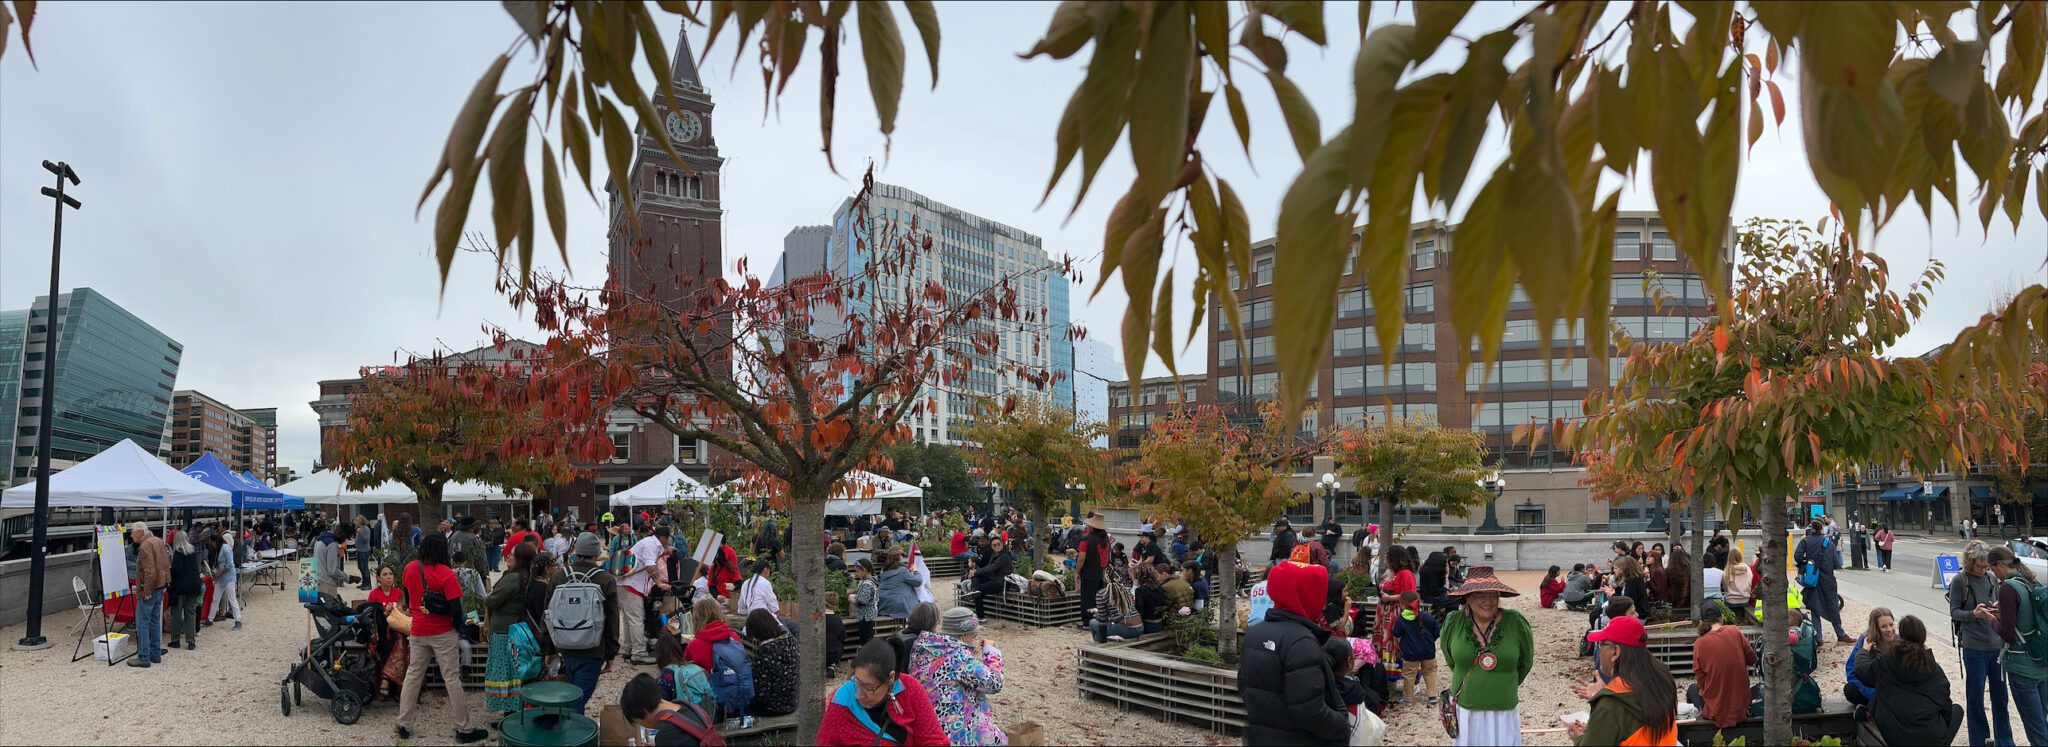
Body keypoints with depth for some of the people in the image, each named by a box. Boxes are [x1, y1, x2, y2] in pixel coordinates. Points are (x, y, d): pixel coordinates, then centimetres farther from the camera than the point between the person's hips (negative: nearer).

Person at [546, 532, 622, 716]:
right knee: (578, 700, -2)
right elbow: (613, 622, -4)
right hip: (592, 652, -4)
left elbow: (547, 615, 9)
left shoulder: (558, 576, 1)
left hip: (564, 650, 4)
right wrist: (610, 655, 5)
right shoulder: (607, 580, -8)